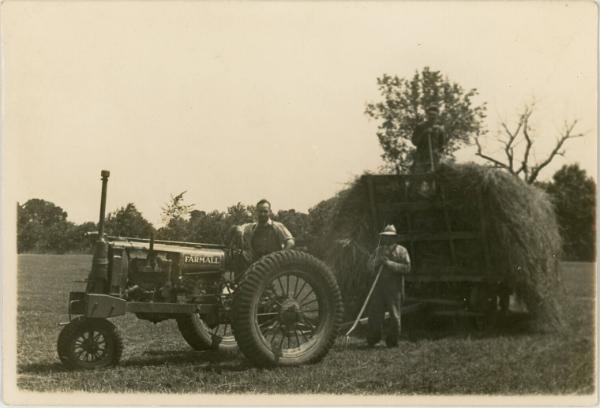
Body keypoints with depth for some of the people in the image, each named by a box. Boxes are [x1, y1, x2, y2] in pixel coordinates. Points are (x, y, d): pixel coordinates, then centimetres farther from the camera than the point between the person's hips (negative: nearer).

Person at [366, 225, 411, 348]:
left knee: (394, 315, -1)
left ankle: (392, 341, 9)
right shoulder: (378, 250, 16)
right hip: (379, 285, 4)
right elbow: (370, 267, 14)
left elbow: (406, 268, -9)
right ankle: (372, 340, 12)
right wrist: (378, 260, -7)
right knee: (375, 312, 2)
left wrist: (389, 263, -14)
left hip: (394, 287, -4)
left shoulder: (401, 251, 1)